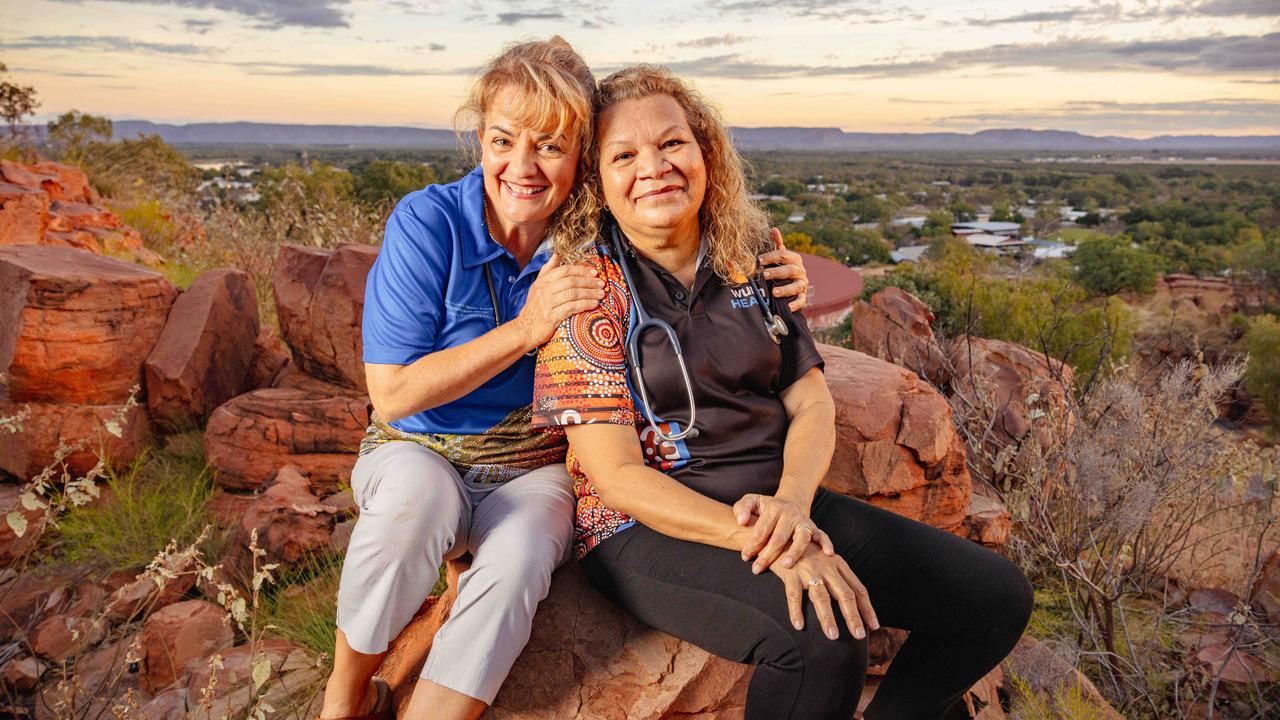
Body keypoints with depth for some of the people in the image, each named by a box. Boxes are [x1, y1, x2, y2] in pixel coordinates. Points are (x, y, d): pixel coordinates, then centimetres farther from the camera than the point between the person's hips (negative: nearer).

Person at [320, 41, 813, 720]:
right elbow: (392, 395, -15)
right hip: (419, 450, -1)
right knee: (417, 497, -35)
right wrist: (525, 329, -25)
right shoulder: (428, 223, -15)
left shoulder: (597, 238, -8)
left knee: (519, 560, -32)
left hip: (534, 468, 1)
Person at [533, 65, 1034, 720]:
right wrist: (757, 539, -25)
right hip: (650, 529, -5)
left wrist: (791, 502, -17)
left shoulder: (750, 259, 7)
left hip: (780, 502, 6)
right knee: (823, 637, -33)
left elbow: (811, 403, 5)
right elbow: (616, 474, -13)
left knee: (999, 597, -3)